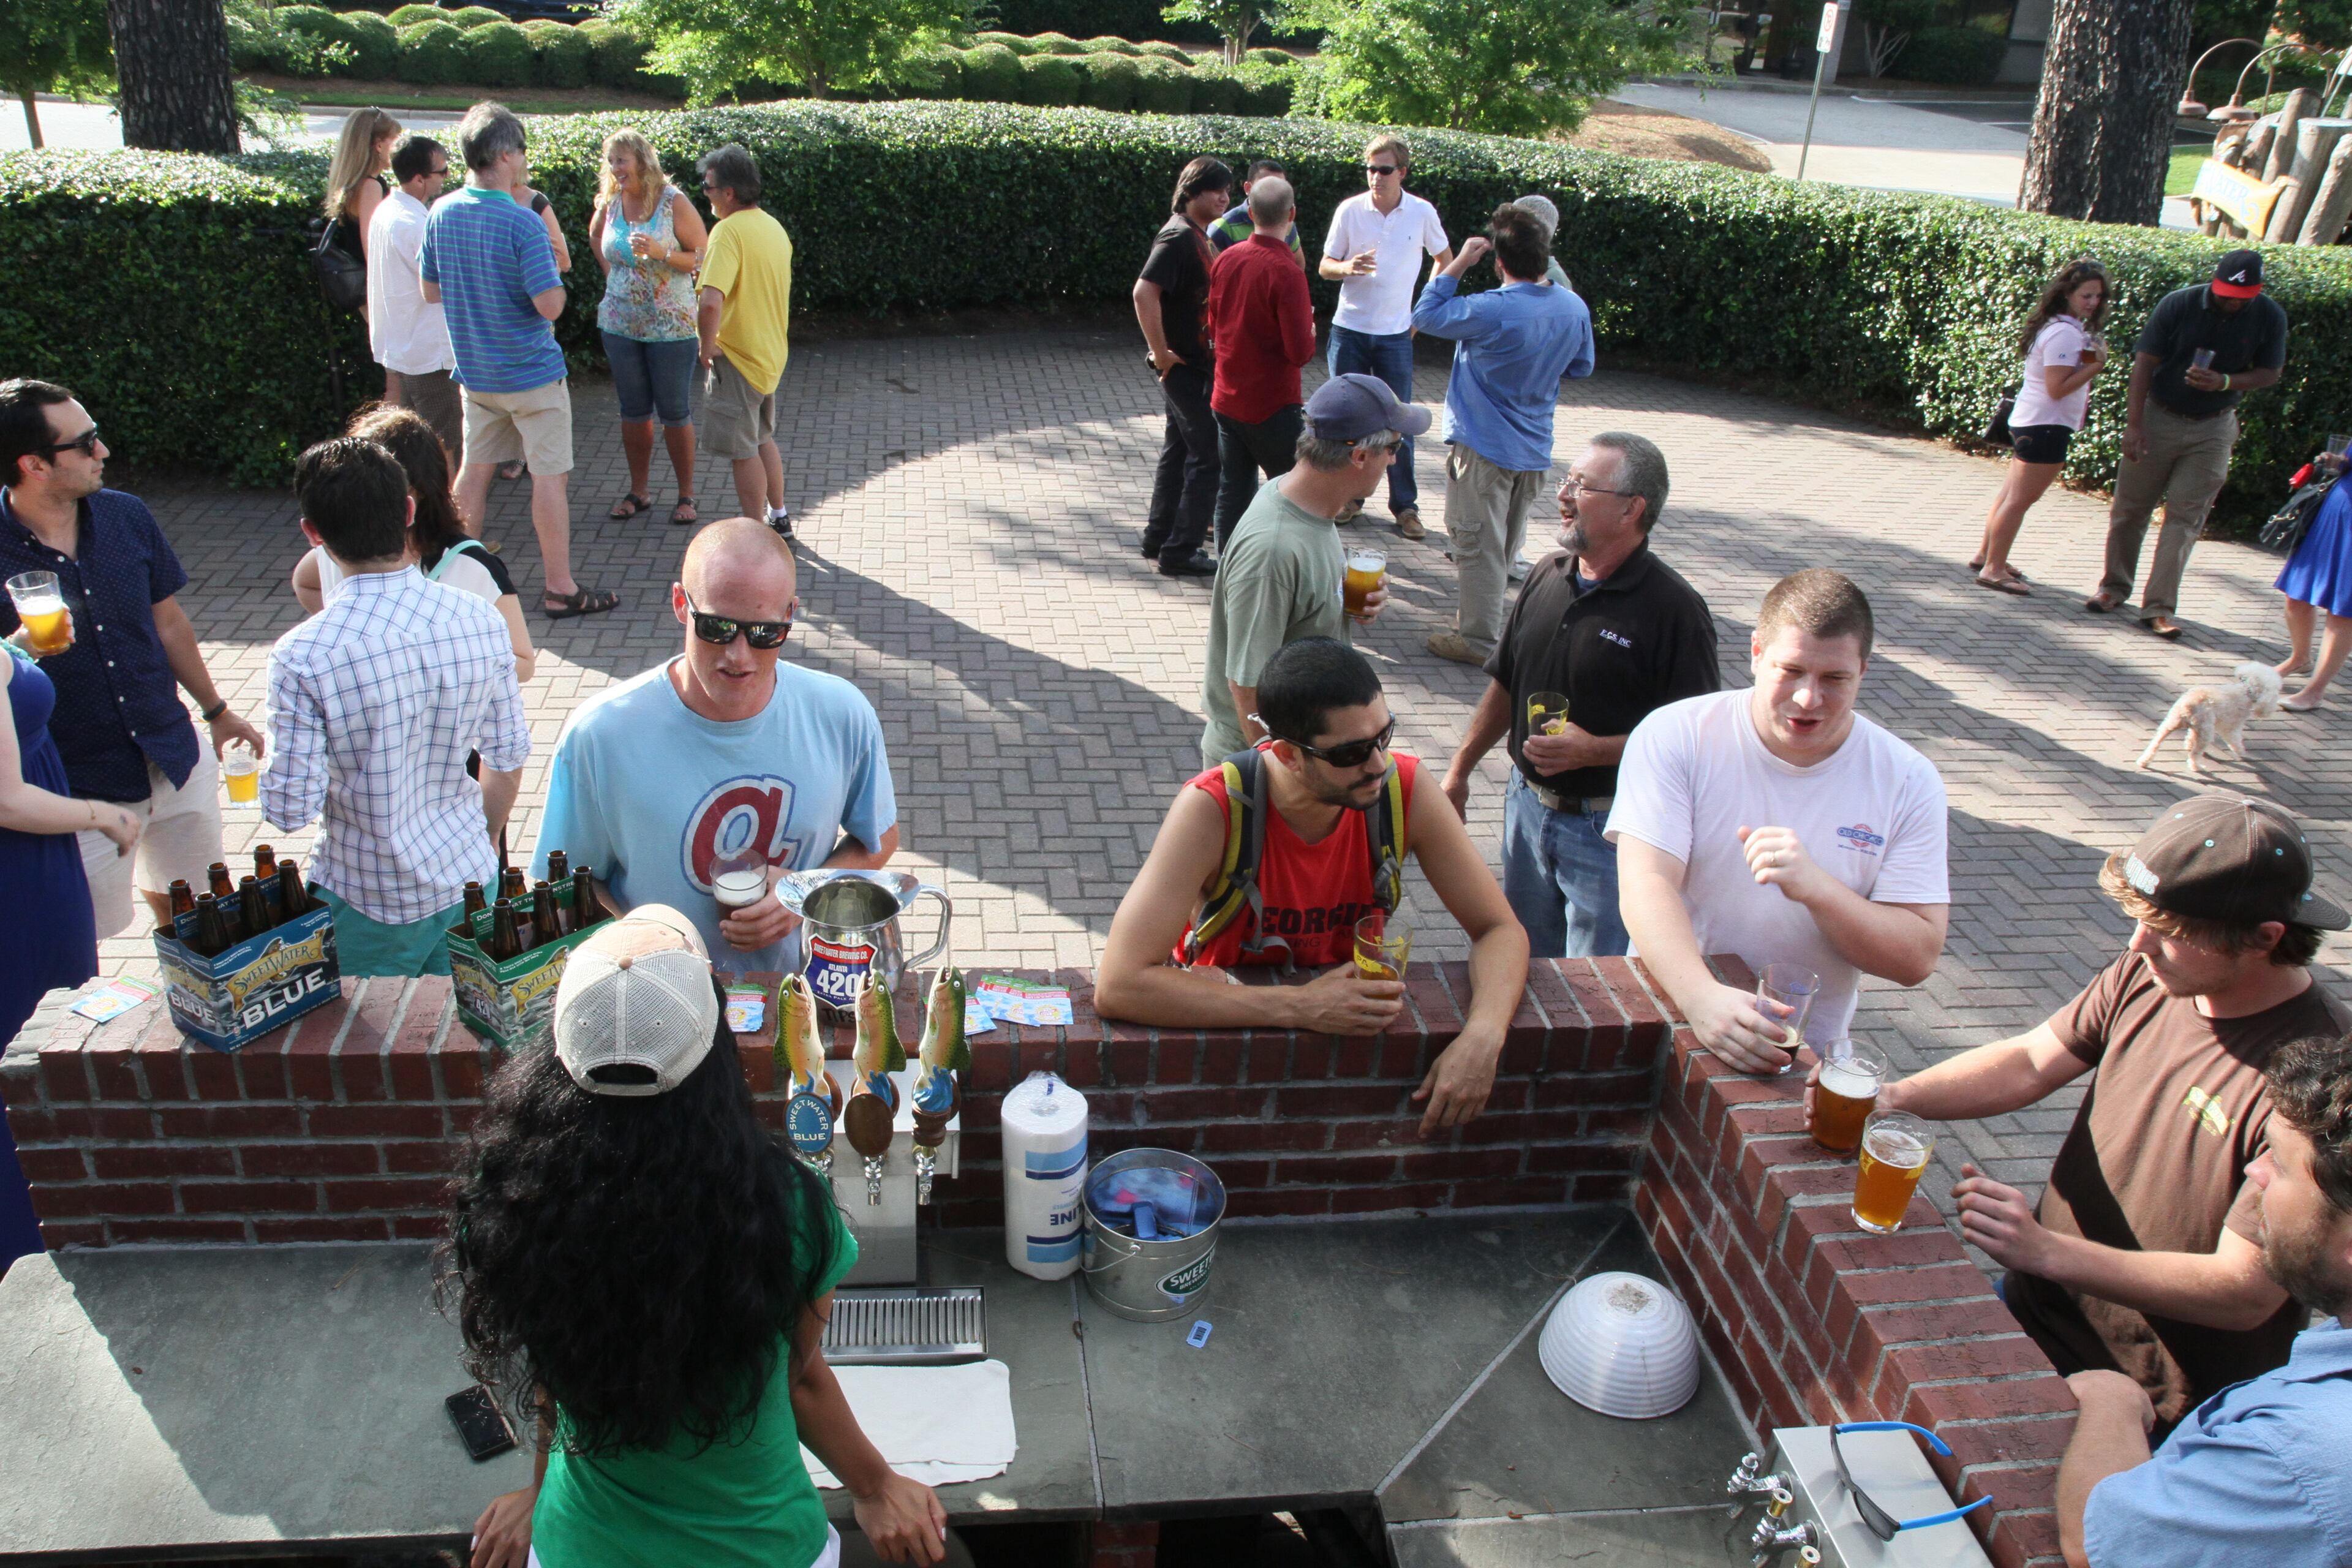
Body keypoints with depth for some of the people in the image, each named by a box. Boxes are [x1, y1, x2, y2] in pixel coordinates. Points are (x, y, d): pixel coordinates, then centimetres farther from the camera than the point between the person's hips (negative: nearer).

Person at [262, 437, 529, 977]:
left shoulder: (302, 656, -22)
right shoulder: (480, 620, -10)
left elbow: (291, 809, -18)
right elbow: (509, 757, 0)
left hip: (372, 902, -3)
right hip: (468, 877, 4)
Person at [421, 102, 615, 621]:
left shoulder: (441, 214, -1)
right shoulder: (522, 222, -20)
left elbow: (430, 291, 8)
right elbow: (550, 305, -22)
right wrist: (553, 275, -2)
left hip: (474, 371, 7)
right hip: (532, 372, -6)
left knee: (474, 469, 17)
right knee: (550, 476, 1)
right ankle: (560, 590, 5)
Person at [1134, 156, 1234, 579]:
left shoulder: (1197, 235, 12)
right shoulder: (1178, 237, -19)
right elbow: (1145, 293, -30)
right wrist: (1161, 353, -25)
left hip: (1196, 365, 10)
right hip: (1186, 368, -10)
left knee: (1179, 450, 17)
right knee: (1208, 456, -5)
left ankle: (1159, 538, 27)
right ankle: (1180, 552, 2)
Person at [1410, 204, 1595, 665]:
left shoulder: (1490, 311, -23)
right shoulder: (1575, 309, -3)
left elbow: (1425, 316, -10)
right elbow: (1581, 367, 12)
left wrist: (1459, 263, -7)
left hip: (1484, 447, -7)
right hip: (1535, 450, 7)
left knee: (1479, 545, 2)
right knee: (1508, 544, 19)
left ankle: (1478, 639, 6)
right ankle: (1484, 615, 34)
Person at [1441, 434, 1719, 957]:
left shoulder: (1674, 609, -17)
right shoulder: (1547, 576, 3)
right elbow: (1505, 684, 13)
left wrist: (1593, 750, -26)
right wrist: (1460, 770, 14)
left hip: (1607, 829, -6)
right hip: (1528, 804, 6)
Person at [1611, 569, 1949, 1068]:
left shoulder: (1908, 782, -1)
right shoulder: (1674, 738, -6)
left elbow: (1917, 960, -4)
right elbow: (1645, 886, -18)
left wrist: (1815, 887, -22)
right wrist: (1702, 996, -36)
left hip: (1806, 1053, 1)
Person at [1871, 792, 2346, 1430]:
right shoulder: (2148, 974, -6)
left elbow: (2245, 1293, -24)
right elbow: (2031, 1064, 1)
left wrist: (2047, 1251, -31)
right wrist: (1892, 1098, -15)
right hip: (2037, 1305, 6)